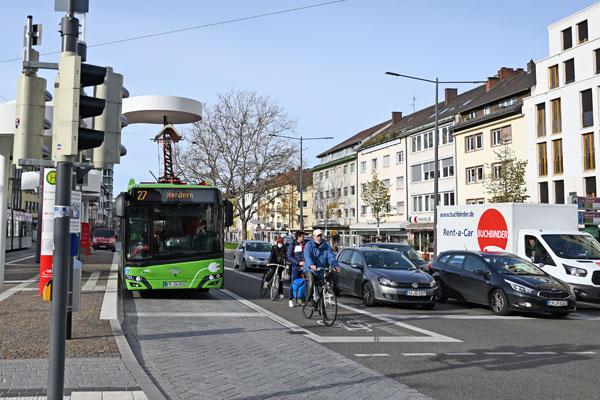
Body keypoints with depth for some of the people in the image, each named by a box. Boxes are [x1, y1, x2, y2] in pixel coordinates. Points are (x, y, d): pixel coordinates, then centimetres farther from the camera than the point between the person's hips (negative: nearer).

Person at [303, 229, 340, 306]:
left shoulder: (326, 247, 6)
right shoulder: (309, 245, -4)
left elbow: (331, 257, -7)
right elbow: (307, 256, -21)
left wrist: (336, 266, -27)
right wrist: (311, 265, -42)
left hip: (321, 271, 4)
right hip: (309, 269, -4)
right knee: (311, 281, -31)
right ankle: (309, 300, -24)